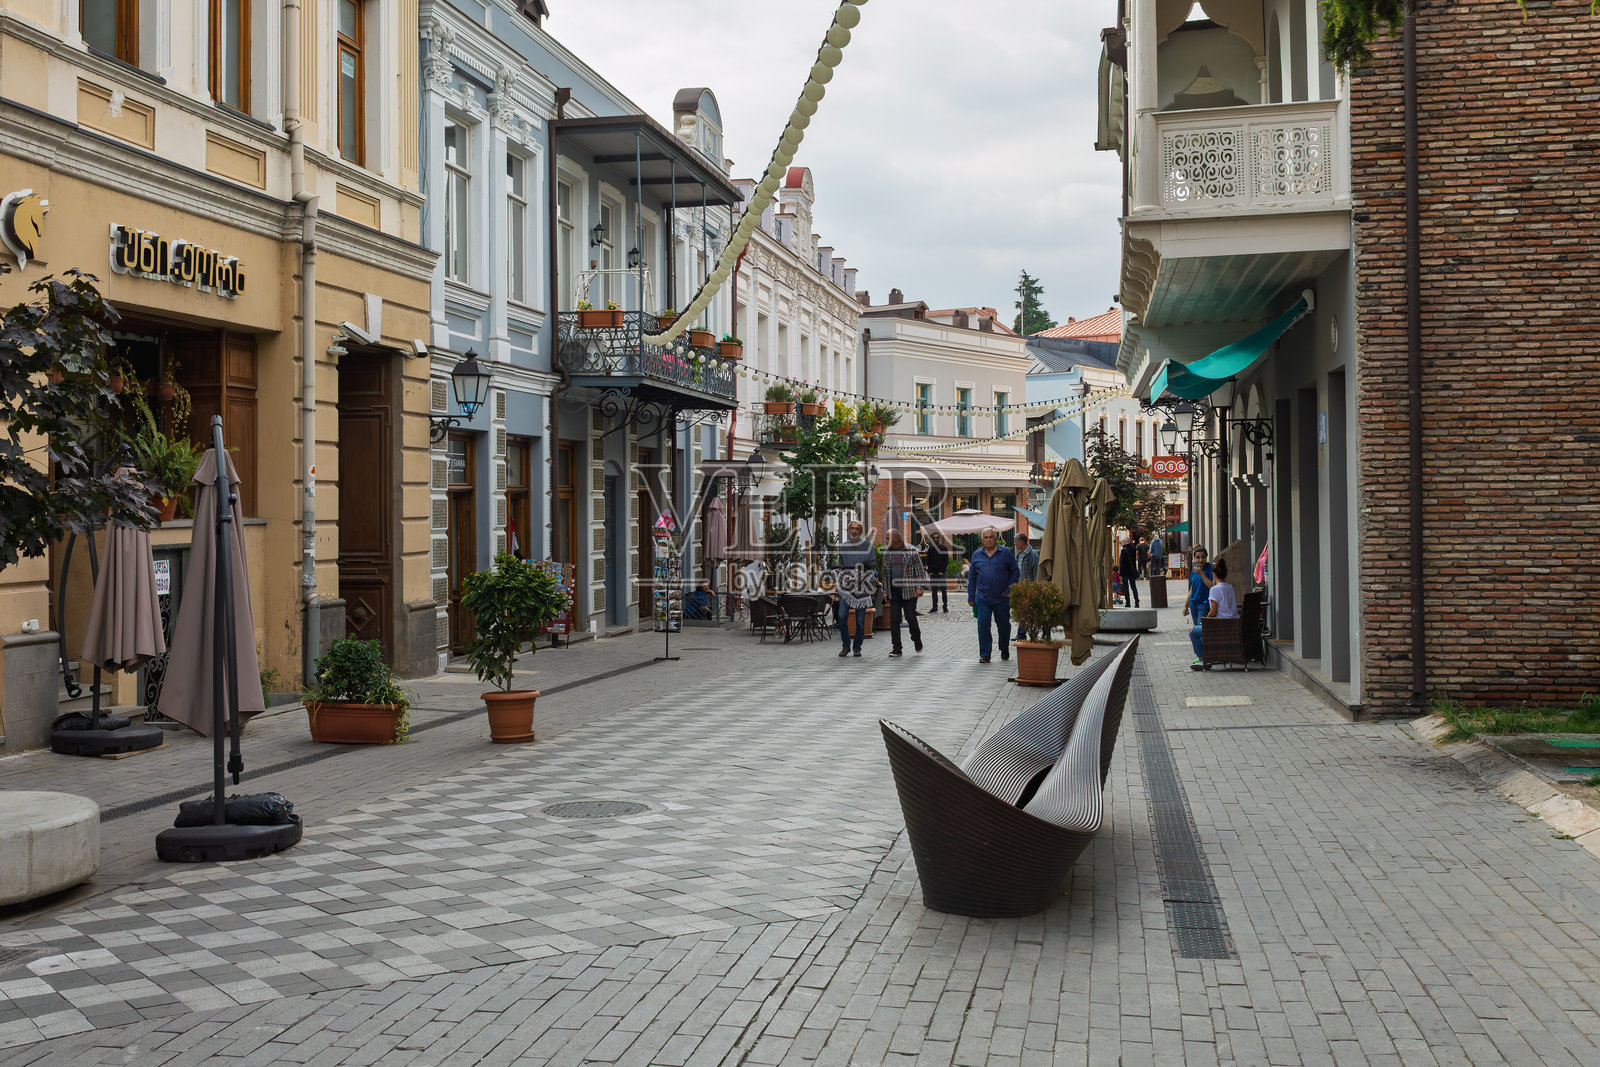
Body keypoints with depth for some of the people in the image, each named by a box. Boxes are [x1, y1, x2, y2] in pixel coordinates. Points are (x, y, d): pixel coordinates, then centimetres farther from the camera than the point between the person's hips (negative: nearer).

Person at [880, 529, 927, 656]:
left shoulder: (911, 551, -4)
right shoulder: (887, 552, 9)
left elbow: (920, 570, -1)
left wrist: (919, 587, -10)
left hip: (908, 591, -4)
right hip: (893, 592, 4)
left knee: (910, 617, -3)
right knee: (894, 620, -2)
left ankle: (917, 639, 25)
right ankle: (897, 648, 3)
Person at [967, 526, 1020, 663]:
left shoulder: (1005, 553, 0)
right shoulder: (977, 555, 7)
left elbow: (1015, 572, 2)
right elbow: (971, 576, 12)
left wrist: (1009, 590, -6)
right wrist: (971, 596, 7)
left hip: (1002, 598, -1)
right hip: (983, 598, 1)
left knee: (1003, 625, 11)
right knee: (983, 625, -7)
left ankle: (1004, 650, 33)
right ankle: (985, 654, -2)